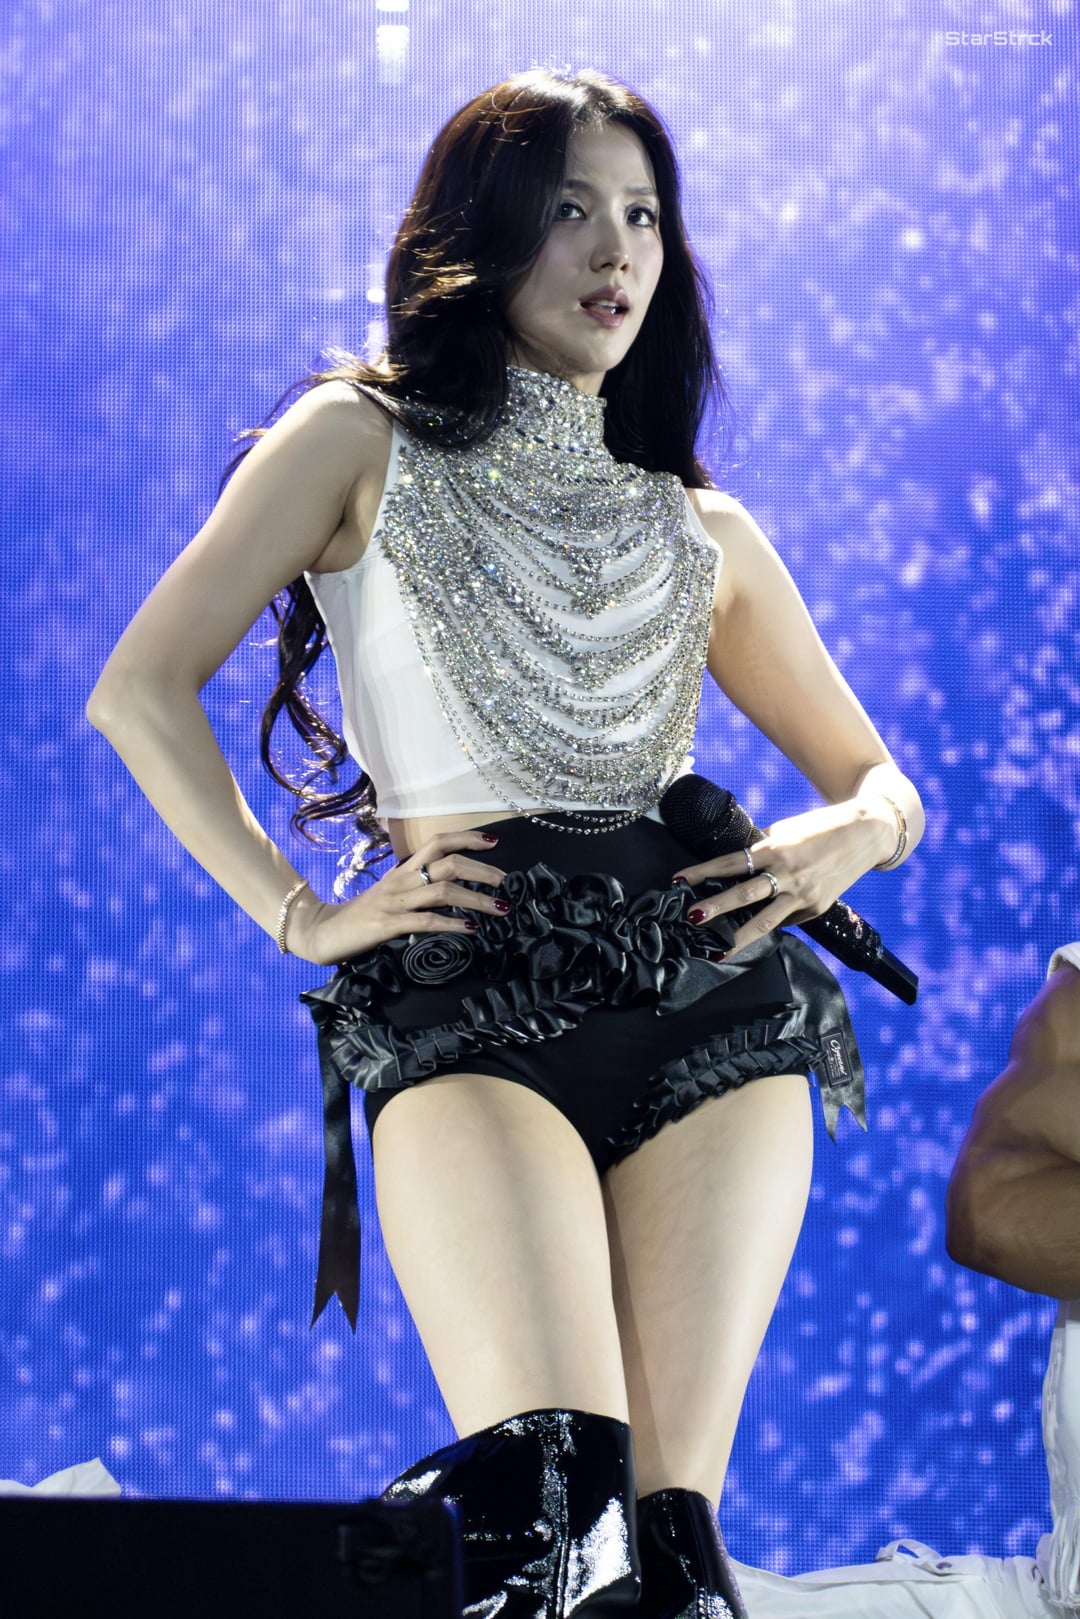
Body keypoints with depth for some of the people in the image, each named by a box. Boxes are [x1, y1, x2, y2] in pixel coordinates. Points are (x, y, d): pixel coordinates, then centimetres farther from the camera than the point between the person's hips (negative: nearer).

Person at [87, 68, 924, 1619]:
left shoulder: (704, 531, 22)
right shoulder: (366, 441, 14)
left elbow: (882, 780, 29)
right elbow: (141, 691, 6)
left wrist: (852, 834, 5)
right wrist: (302, 918, -2)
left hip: (711, 1006, 3)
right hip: (466, 1007, -3)